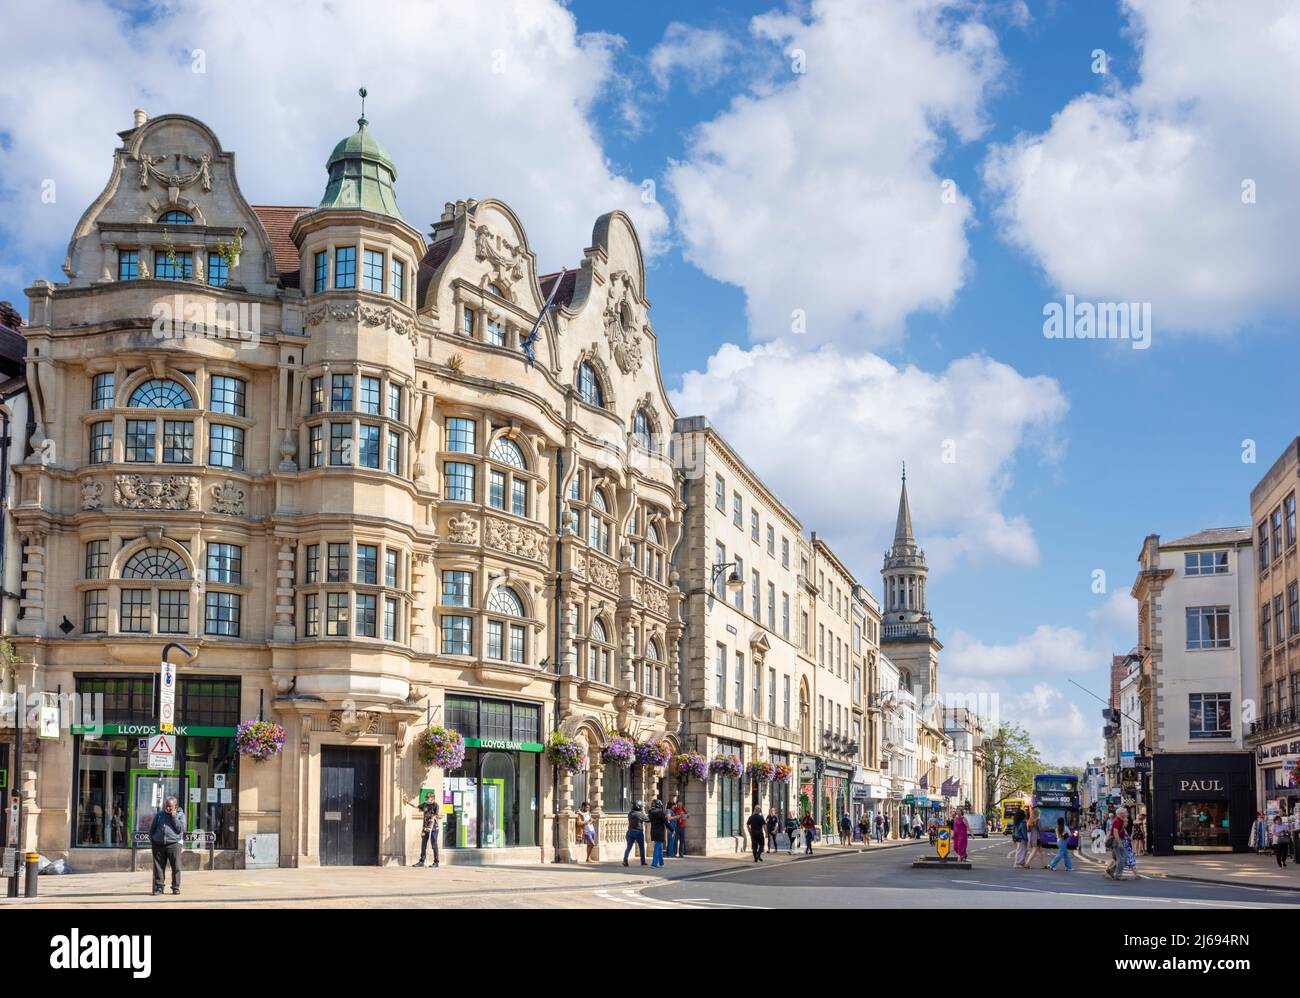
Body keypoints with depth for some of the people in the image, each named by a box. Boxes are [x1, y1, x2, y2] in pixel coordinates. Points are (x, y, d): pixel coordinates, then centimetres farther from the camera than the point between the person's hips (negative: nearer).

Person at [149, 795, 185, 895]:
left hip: (173, 844, -2)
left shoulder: (180, 815, 7)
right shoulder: (159, 815, 13)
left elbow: (181, 829, -7)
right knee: (158, 867, 1)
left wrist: (174, 817, -8)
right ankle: (158, 887, 7)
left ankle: (176, 888, 4)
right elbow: (151, 829, 21)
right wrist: (152, 840, 10)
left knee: (176, 867, -4)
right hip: (159, 845, 2)